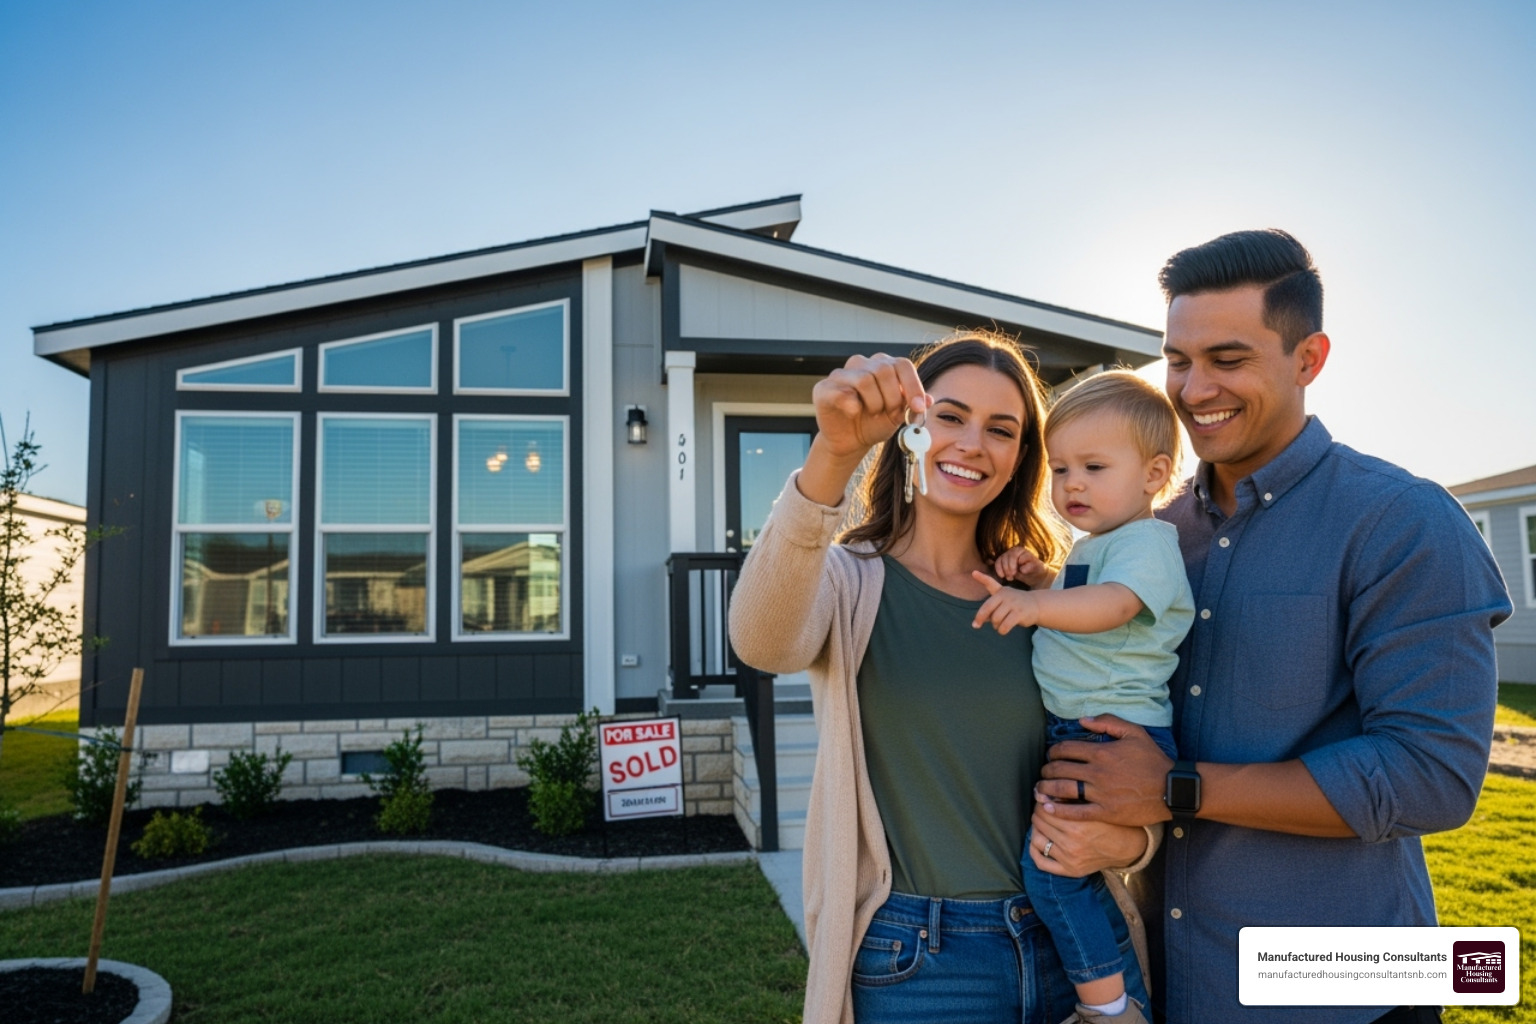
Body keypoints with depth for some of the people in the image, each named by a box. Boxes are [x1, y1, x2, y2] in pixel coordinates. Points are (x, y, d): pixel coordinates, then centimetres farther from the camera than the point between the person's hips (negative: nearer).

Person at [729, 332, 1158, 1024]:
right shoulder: (851, 581, -7)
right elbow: (763, 643, -31)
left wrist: (1127, 839, -12)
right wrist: (833, 455, -43)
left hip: (1074, 941, 3)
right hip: (913, 961, -3)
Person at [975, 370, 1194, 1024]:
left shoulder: (1144, 542, -13)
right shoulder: (1089, 547, 18)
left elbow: (1114, 604, -31)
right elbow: (1068, 610, 29)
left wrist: (1036, 604, -46)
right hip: (1075, 732, 10)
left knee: (1050, 867, -12)